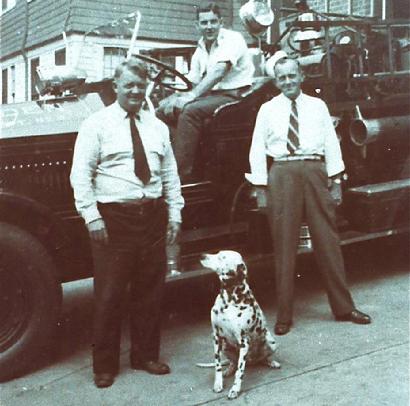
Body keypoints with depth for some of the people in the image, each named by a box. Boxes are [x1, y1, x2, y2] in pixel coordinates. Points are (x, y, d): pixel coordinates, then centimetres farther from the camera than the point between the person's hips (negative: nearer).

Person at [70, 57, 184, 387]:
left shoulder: (157, 126, 14)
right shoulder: (97, 124, 0)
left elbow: (170, 174, 14)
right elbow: (81, 174, -6)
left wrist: (175, 214, 8)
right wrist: (92, 217, -13)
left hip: (153, 215, 5)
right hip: (113, 217, -4)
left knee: (150, 290, 11)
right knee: (110, 294, 1)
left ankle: (146, 355, 27)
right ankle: (105, 366, 16)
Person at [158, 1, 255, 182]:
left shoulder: (232, 39, -7)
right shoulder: (200, 50, 16)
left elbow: (219, 71, -22)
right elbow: (195, 85, 15)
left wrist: (191, 96, -30)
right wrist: (178, 96, -7)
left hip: (234, 96, -8)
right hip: (211, 95, 8)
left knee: (190, 110, -32)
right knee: (163, 109, -7)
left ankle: (183, 172, -30)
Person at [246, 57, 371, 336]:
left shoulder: (318, 106, 10)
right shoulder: (268, 110, 7)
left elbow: (331, 143, 7)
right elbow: (258, 149, 6)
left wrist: (336, 182, 2)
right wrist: (261, 187, -1)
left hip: (315, 171, 1)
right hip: (282, 174, -1)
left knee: (328, 240, 4)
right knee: (284, 245, 2)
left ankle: (343, 307, 16)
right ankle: (284, 315, 10)